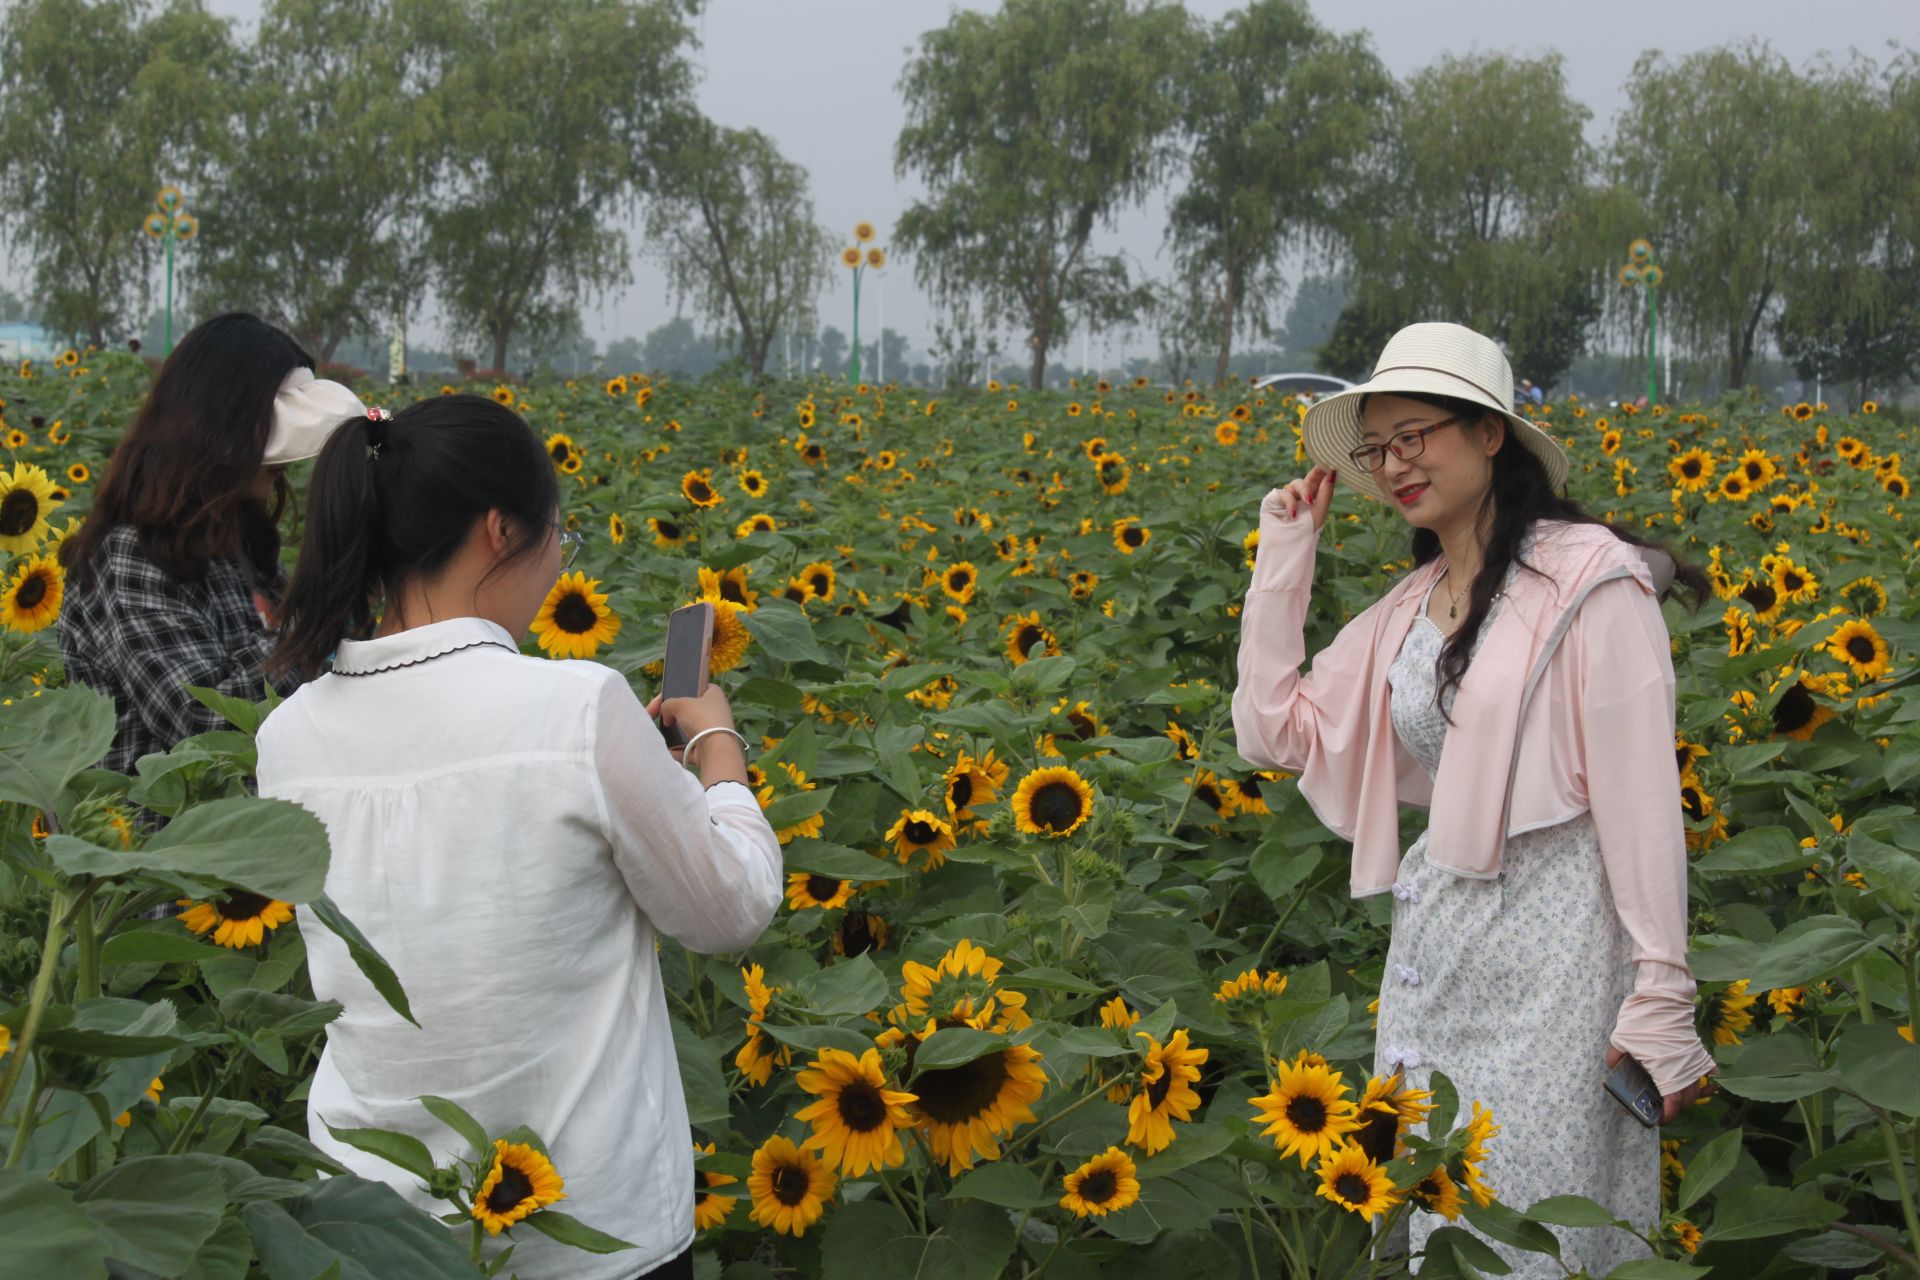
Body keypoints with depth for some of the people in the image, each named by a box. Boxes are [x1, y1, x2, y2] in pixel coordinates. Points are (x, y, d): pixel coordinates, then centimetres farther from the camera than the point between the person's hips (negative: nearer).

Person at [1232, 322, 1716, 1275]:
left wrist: (1661, 997, -15)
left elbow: (1641, 796, -12)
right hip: (1433, 946, 7)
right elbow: (1275, 733, 7)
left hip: (1553, 941, -7)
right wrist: (1283, 557, 7)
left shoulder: (1588, 580, -9)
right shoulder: (1404, 613, 13)